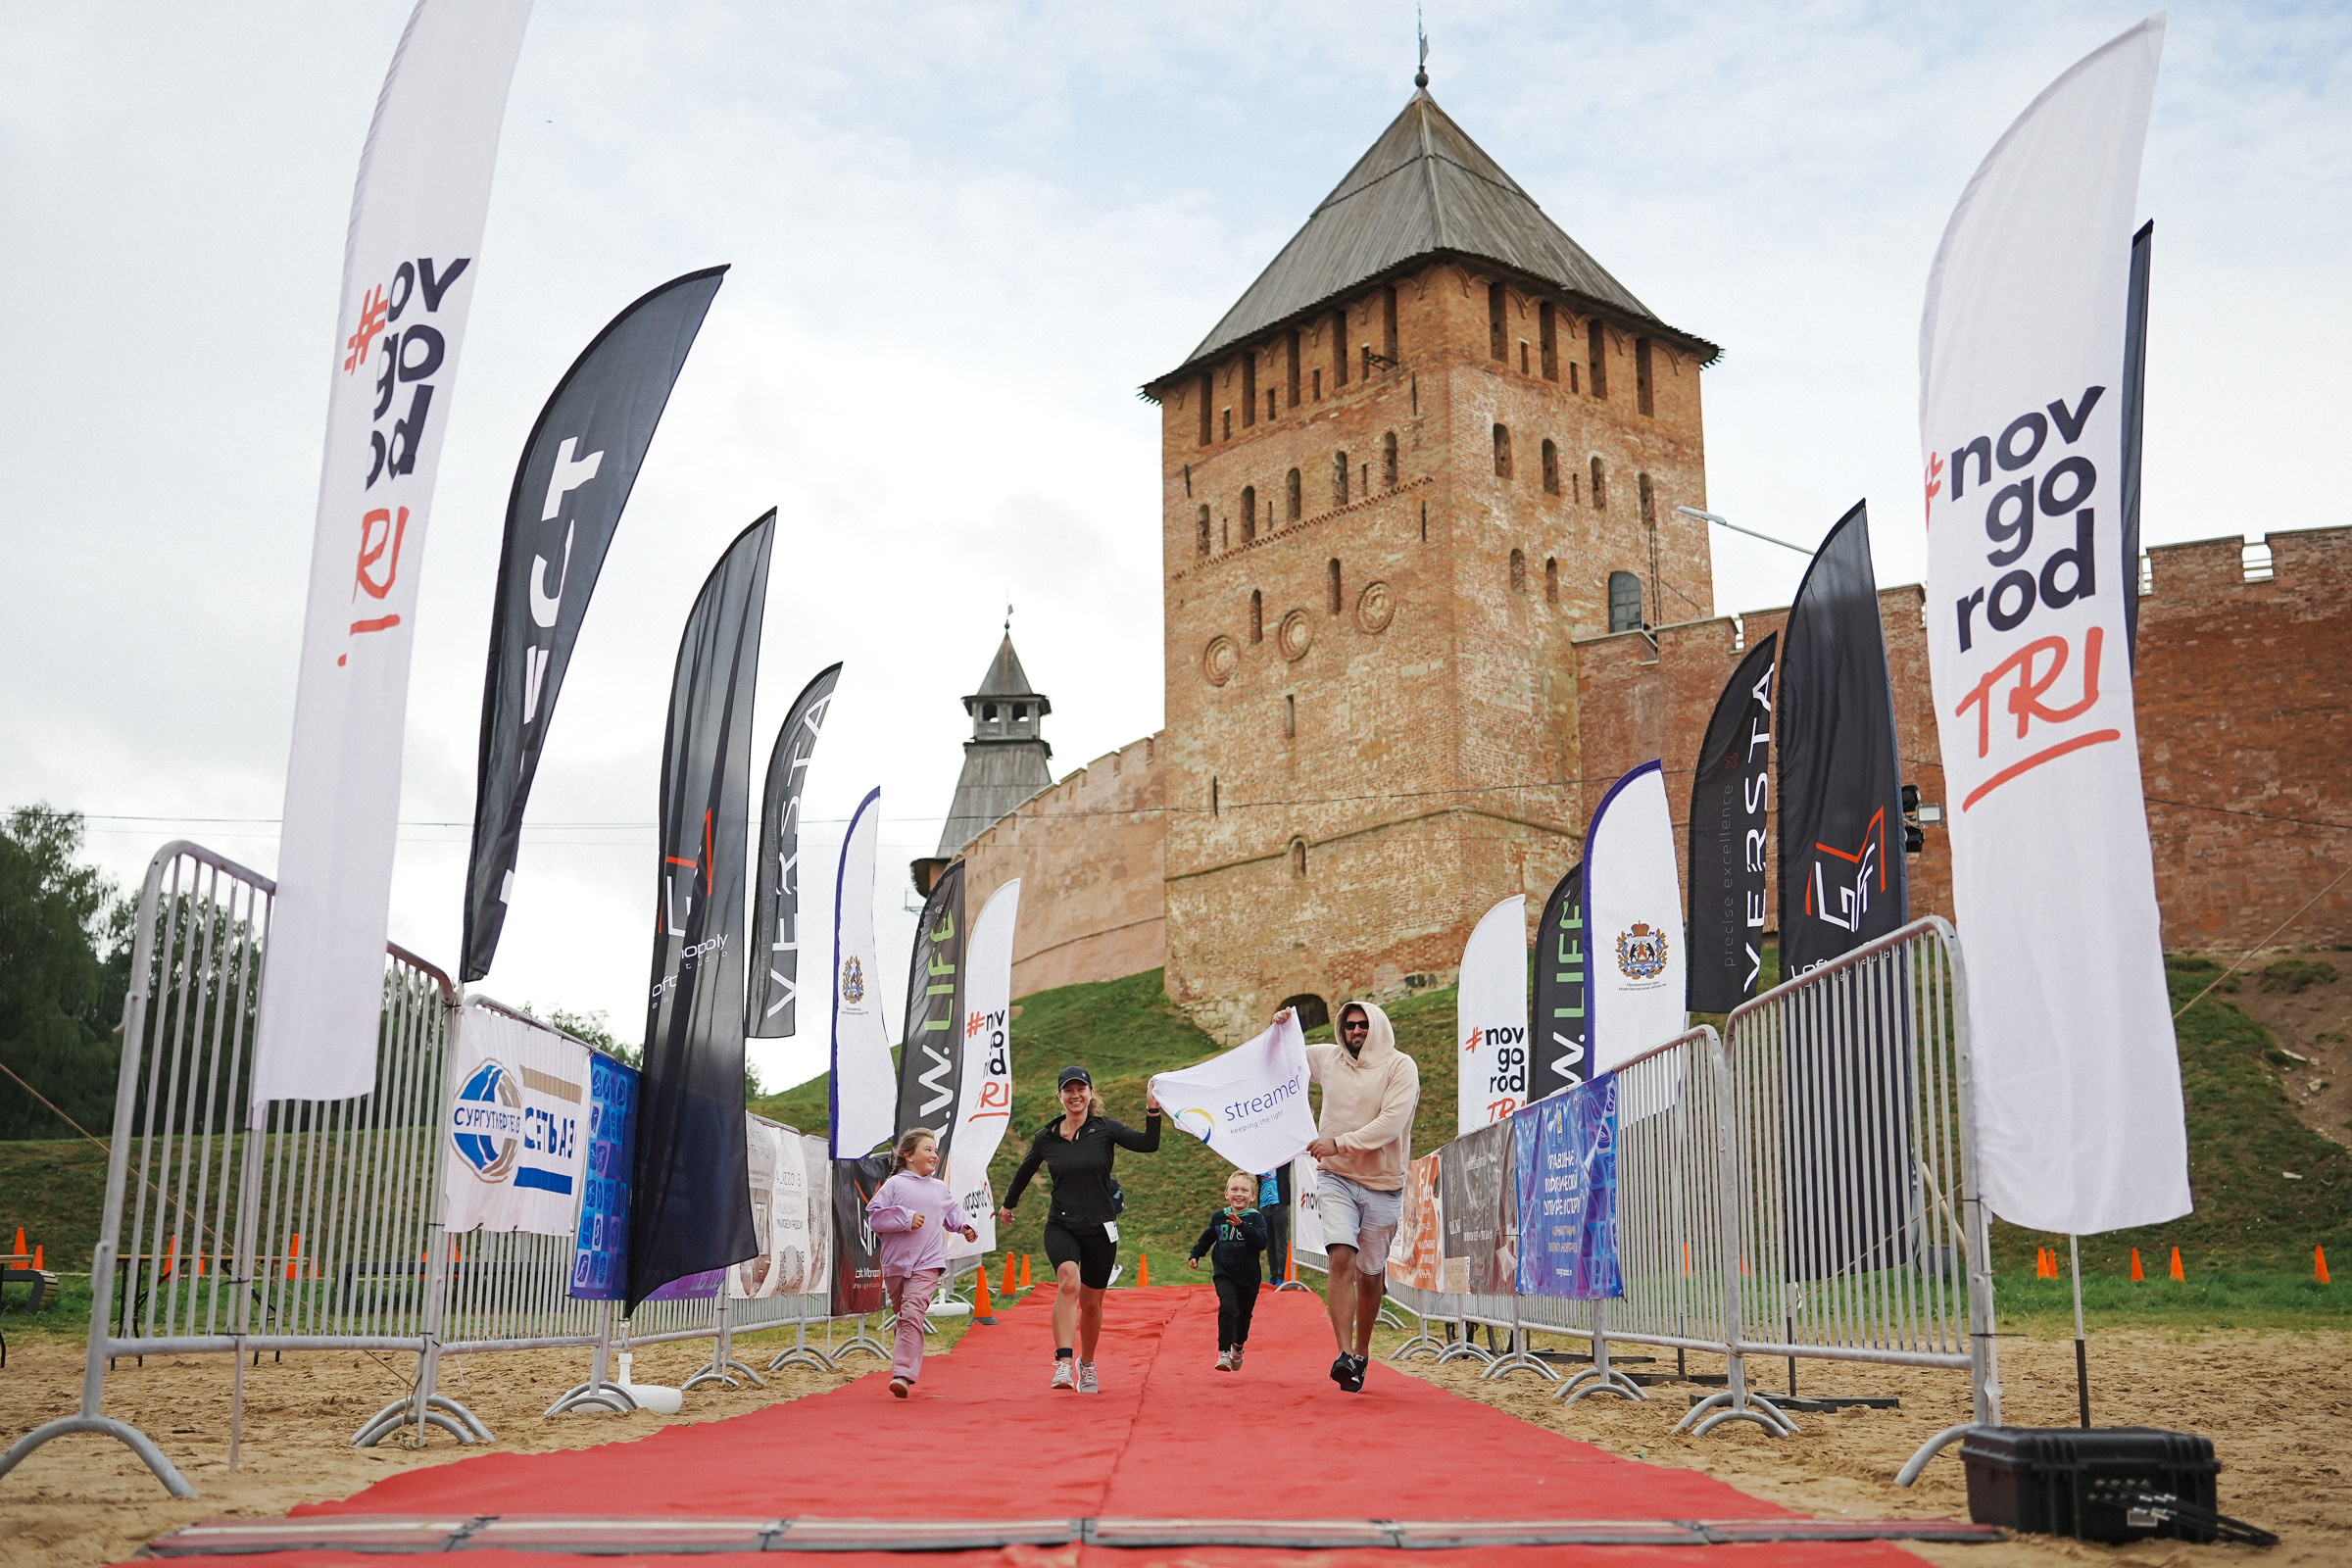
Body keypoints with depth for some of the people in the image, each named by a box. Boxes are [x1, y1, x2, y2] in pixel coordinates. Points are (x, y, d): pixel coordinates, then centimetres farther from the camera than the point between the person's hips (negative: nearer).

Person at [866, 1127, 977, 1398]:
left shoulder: (942, 1189, 11)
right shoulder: (895, 1185, -1)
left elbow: (953, 1212, 27)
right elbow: (874, 1215, -6)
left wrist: (965, 1227, 9)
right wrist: (906, 1218, -15)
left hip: (927, 1263, 0)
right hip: (895, 1263, 0)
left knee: (912, 1314, -16)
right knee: (903, 1317, 15)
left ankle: (903, 1374, -21)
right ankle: (906, 1363, 36)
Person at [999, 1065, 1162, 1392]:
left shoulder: (1105, 1129, -3)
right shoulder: (1045, 1138, 3)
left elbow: (1148, 1144, -15)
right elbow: (1026, 1170, 22)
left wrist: (1152, 1111, -28)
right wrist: (1009, 1203, 34)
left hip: (1100, 1229, 0)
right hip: (1061, 1226, 0)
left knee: (1091, 1303, 11)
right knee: (1068, 1282, -28)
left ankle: (1087, 1363, 36)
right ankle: (1063, 1364, -32)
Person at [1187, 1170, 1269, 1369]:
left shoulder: (1256, 1218, -7)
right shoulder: (1218, 1217, 2)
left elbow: (1262, 1242, -23)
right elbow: (1207, 1238, 20)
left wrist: (1242, 1226, -31)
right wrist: (1194, 1255, 14)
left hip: (1248, 1276, 0)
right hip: (1224, 1274, 0)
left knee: (1244, 1314, 15)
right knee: (1228, 1307, -24)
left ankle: (1238, 1347, 44)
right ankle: (1224, 1351, -22)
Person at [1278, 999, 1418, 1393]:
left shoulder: (1400, 1067, -6)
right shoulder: (1328, 1058, 6)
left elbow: (1390, 1123, -18)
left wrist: (1339, 1143, -23)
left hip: (1382, 1186, -1)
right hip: (1337, 1179, 1)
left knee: (1370, 1274, 8)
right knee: (1342, 1259, -19)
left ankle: (1362, 1353, 27)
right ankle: (1345, 1354, -23)